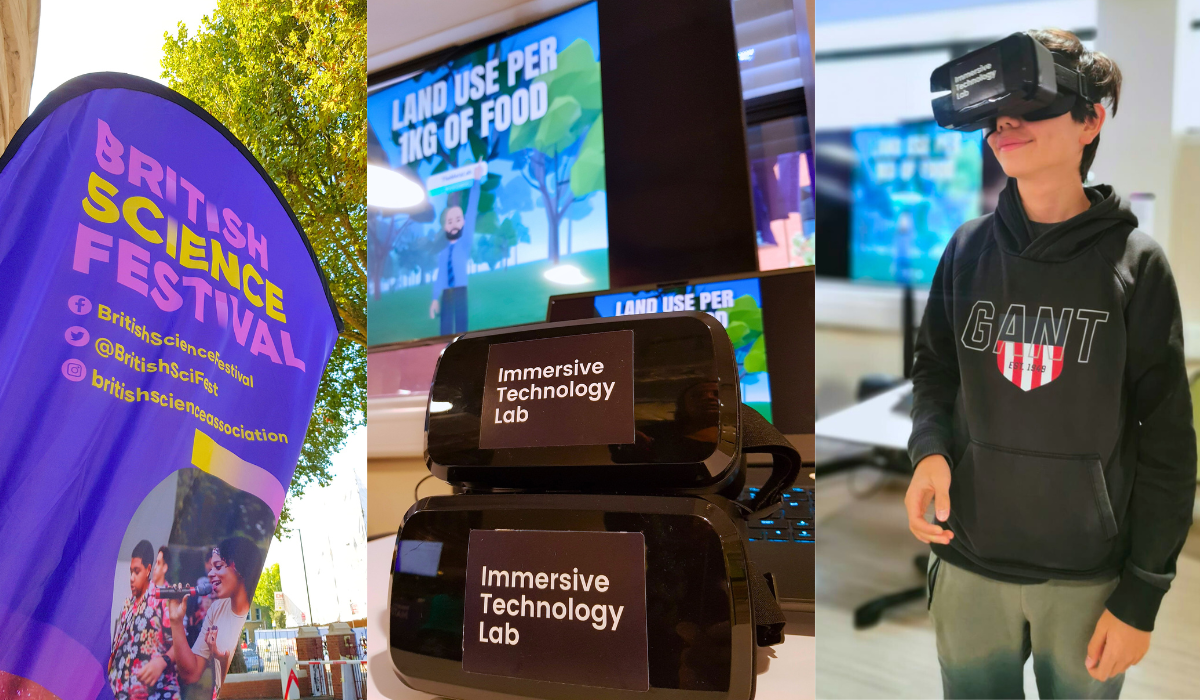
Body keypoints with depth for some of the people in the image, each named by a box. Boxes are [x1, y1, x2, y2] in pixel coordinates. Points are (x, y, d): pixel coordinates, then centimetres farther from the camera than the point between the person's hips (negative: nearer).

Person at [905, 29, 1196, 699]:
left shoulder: (1136, 263, -8)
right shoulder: (968, 248, 0)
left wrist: (1141, 596, -7)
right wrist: (929, 446, -12)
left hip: (1091, 577, -2)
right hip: (969, 563, 2)